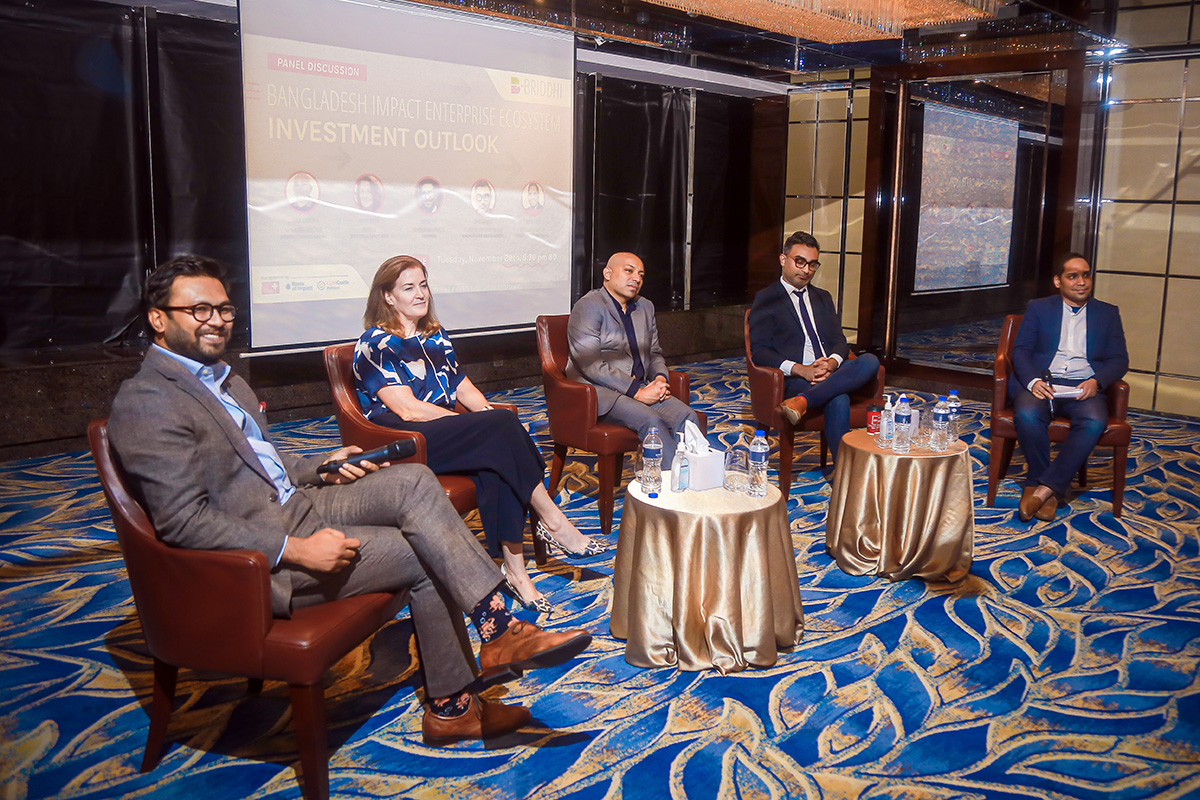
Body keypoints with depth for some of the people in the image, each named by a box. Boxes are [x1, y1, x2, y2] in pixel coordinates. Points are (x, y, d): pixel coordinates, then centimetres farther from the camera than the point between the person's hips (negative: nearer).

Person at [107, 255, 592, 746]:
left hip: (293, 507, 9)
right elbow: (182, 520, -21)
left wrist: (322, 468, 8)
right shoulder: (146, 404, -13)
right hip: (257, 560, -8)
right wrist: (296, 550, -25)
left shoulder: (222, 380, 17)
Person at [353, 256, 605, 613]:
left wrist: (489, 415, -4)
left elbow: (464, 388, 20)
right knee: (503, 425, -27)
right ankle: (553, 522, -18)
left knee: (496, 466, -29)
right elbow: (408, 410, -13)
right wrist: (484, 423, -15)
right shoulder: (376, 344, -3)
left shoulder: (436, 336, 21)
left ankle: (514, 568, -30)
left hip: (444, 433, 6)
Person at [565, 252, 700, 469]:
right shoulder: (589, 306, -7)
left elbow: (654, 353, 25)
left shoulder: (645, 307, 18)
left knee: (687, 417, -19)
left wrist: (660, 378, 0)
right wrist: (637, 392, -19)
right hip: (598, 391, -7)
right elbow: (590, 365, -16)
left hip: (640, 387, 7)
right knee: (652, 421, -32)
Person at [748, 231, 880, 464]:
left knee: (870, 361, -30)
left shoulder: (823, 298, 27)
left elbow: (840, 342, 18)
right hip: (793, 379, -6)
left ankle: (801, 402, -40)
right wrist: (801, 370, -19)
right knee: (838, 400, -37)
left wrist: (832, 362, -9)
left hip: (831, 373, 6)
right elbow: (759, 351, -5)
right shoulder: (766, 300, 7)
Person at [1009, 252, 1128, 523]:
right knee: (1027, 414, -35)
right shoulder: (1038, 308, 16)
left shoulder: (1108, 313, 19)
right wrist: (1033, 381, -15)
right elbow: (1021, 350, 6)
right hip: (1041, 382, -1)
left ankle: (1044, 488, -31)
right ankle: (1050, 491, -21)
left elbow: (1119, 359, 11)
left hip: (1083, 387, 1)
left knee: (1094, 422, -34)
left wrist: (1097, 381, -12)